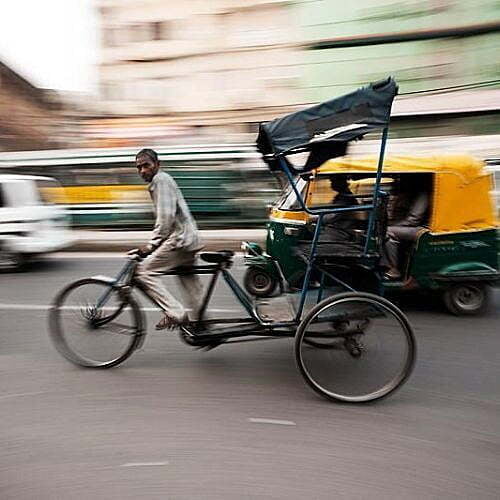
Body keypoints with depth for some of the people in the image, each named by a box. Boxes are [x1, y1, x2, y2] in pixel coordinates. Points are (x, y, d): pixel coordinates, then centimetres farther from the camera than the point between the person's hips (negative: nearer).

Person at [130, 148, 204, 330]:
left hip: (179, 238, -11)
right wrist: (153, 244, 24)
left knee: (144, 272, -9)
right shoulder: (163, 180, 23)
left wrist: (150, 245, -17)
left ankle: (175, 313, -10)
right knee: (189, 280, 15)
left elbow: (166, 216, -19)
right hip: (188, 238, 11)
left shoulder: (161, 180, -9)